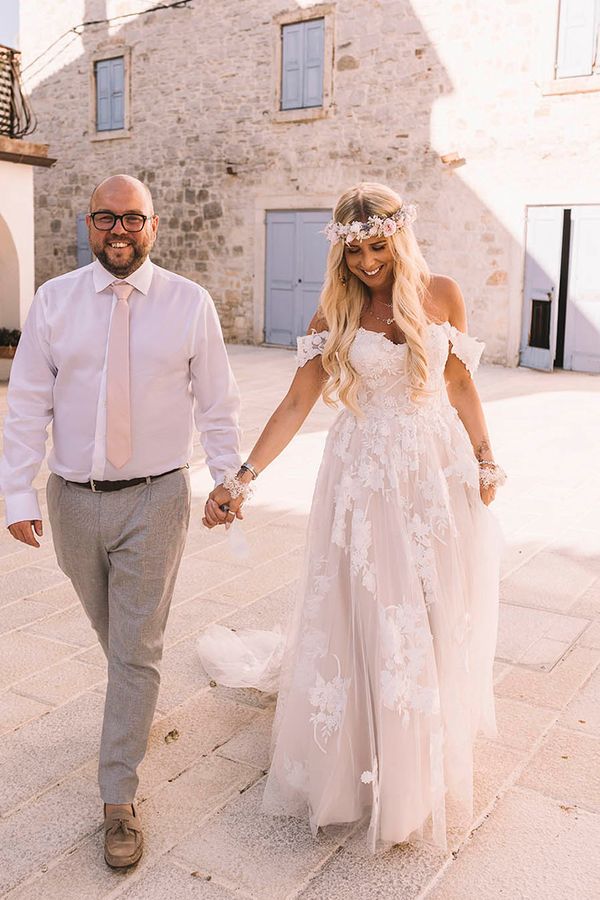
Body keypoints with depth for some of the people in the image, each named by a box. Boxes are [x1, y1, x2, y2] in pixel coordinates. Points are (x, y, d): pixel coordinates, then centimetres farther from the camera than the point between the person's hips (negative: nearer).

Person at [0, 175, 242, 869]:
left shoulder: (190, 303, -4)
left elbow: (216, 402, 1)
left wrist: (228, 480, 3)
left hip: (154, 498, -2)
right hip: (73, 497, 2)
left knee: (136, 650, 2)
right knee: (111, 634, 21)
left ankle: (119, 800, 15)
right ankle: (135, 707, 51)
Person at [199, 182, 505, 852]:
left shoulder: (441, 295, 1)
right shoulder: (335, 314, -2)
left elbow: (460, 385, 9)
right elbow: (296, 404, -7)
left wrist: (484, 461, 7)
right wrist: (241, 479, -15)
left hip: (440, 472, 2)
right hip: (366, 476, -1)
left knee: (439, 613, 9)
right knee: (371, 615, 1)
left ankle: (432, 754, 32)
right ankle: (376, 761, 22)